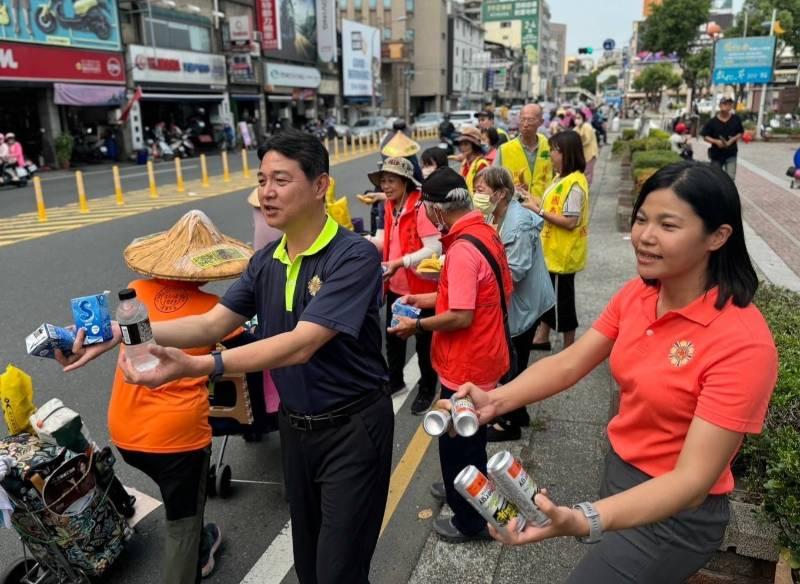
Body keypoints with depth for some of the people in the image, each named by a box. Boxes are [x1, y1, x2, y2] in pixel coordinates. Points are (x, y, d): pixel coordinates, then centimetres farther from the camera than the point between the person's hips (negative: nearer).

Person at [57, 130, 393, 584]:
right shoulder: (267, 261, 2)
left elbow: (301, 344, -31)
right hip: (295, 423, 7)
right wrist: (123, 332, -15)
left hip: (352, 428, -7)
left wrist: (196, 367, -39)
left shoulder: (355, 255, -22)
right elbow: (211, 325, -2)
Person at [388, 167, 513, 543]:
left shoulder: (462, 249, -27)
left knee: (457, 442, 10)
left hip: (466, 365, -9)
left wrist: (417, 325, -15)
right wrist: (428, 299, 13)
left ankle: (470, 520, 28)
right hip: (481, 357, 9)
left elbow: (461, 316, -29)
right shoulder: (485, 232, 3)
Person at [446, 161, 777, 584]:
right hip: (619, 471, 6)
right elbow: (569, 364, -7)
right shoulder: (636, 294, -6)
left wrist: (584, 522, -46)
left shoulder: (742, 343, -28)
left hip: (674, 515, -6)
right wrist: (494, 401, -25)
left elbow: (693, 479, -31)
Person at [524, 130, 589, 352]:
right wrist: (536, 203, -1)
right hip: (553, 249, 9)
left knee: (562, 299, 3)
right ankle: (541, 338, 34)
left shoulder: (574, 183, -22)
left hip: (564, 253, -9)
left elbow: (570, 221, -25)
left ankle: (569, 348, 19)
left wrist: (538, 211, -22)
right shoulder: (561, 177, 8)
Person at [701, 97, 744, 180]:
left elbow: (740, 133, 7)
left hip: (731, 154, 0)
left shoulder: (736, 119, -3)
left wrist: (733, 139, -13)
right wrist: (716, 141, -20)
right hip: (716, 154, 0)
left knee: (730, 177, -13)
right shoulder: (712, 121, -8)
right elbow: (705, 136, -4)